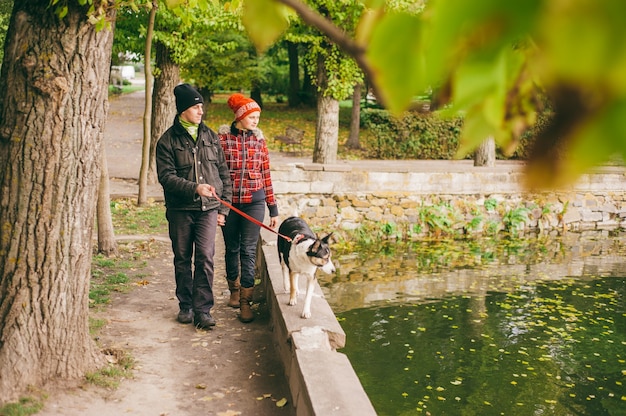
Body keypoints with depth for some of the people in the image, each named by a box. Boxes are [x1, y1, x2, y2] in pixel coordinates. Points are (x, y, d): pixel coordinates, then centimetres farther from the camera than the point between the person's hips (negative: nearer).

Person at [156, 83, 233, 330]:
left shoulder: (210, 136, 9)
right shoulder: (168, 140, -1)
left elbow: (224, 173, 11)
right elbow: (166, 176, -10)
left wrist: (223, 207, 7)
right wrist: (194, 188, -24)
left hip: (208, 208, 1)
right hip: (180, 209, -1)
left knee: (205, 258, -7)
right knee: (182, 259, 9)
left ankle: (203, 309, -3)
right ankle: (186, 305, 23)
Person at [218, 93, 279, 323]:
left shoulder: (259, 140, 4)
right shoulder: (223, 138, -4)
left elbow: (266, 174, 6)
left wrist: (273, 208, 6)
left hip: (254, 202, 1)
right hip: (229, 201, -1)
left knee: (249, 250, -3)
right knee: (232, 248, 13)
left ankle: (245, 301, 2)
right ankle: (234, 289, 34)